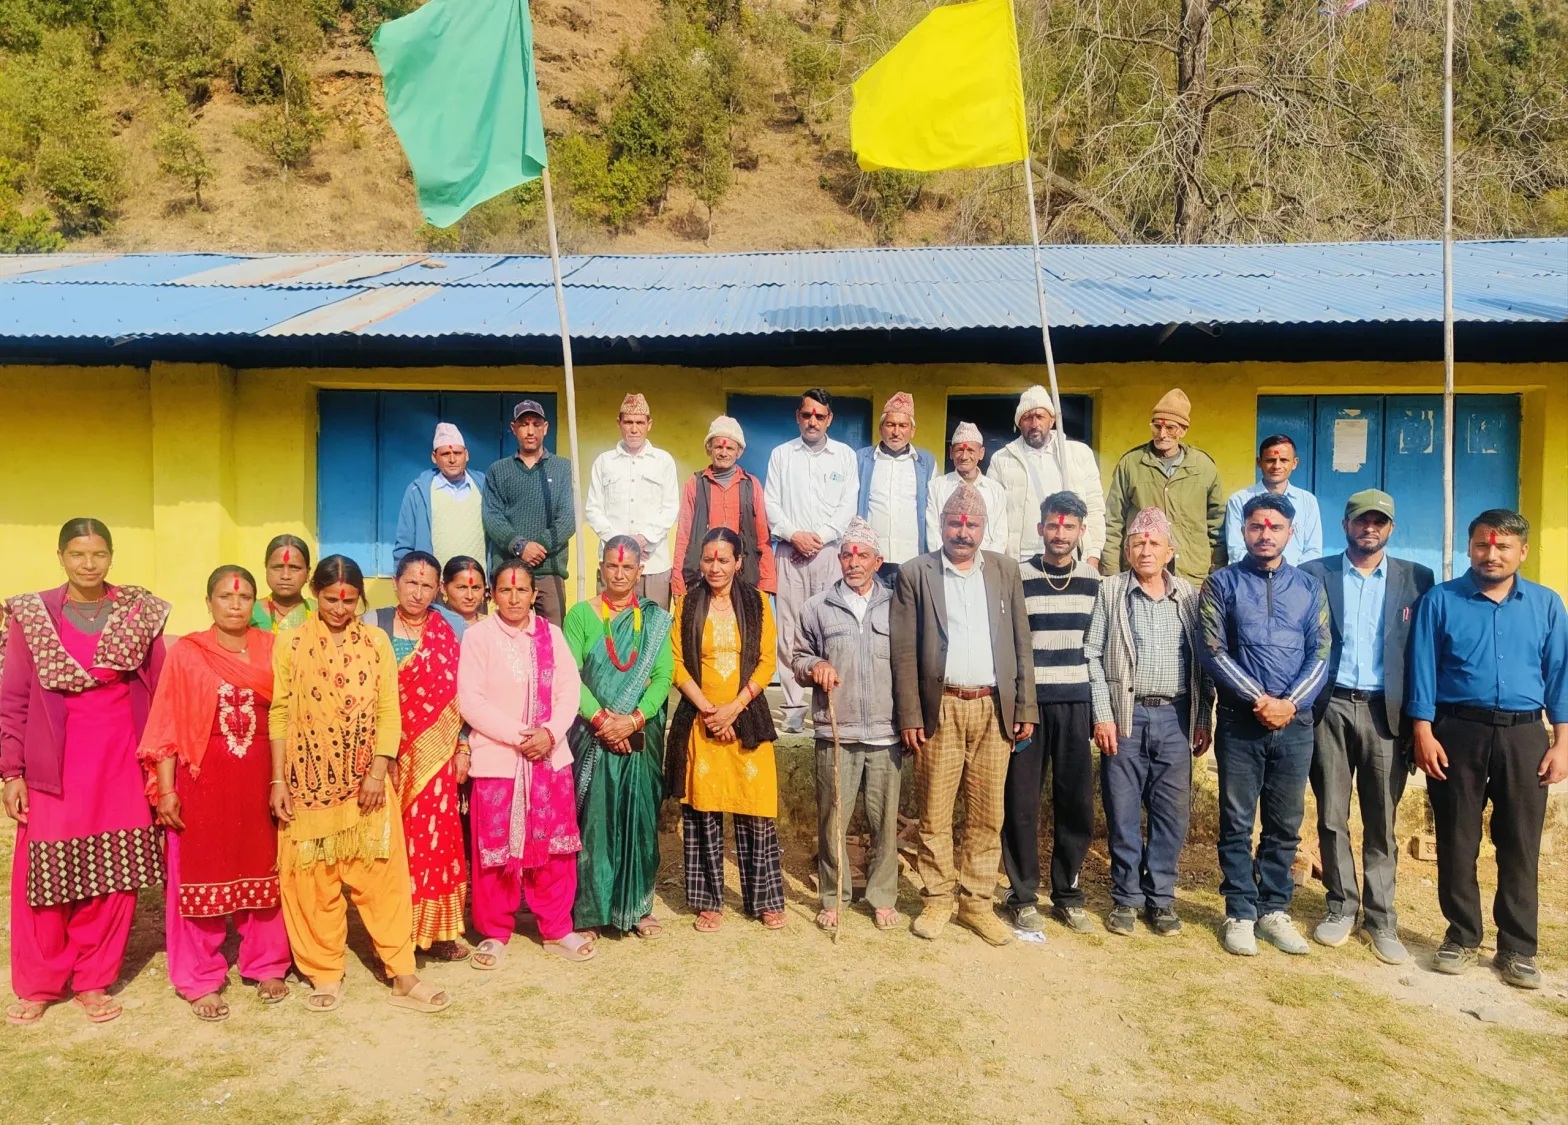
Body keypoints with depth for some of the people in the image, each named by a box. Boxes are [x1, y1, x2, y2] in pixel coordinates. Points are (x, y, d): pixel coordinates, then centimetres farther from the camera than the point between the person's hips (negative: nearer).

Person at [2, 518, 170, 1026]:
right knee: (45, 875, 5)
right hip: (54, 766, -1)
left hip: (120, 762, 1)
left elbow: (159, 693, 4)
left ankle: (93, 981, 22)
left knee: (112, 874, 6)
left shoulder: (142, 613, 2)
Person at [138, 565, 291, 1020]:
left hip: (259, 776, 2)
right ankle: (200, 980, 19)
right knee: (199, 874, 6)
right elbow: (166, 725, -4)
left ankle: (266, 965, 26)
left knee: (262, 870, 10)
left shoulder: (270, 649, 4)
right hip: (203, 777, -2)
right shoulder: (186, 652, -2)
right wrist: (165, 789, -9)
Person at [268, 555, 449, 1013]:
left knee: (383, 876, 2)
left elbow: (388, 711, 0)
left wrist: (378, 773, -8)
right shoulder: (291, 643, 1)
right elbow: (280, 714, 0)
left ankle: (403, 976, 9)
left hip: (365, 781, 0)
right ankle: (325, 975, 21)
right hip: (308, 783, 0)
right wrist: (278, 780, -4)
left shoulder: (376, 642, 3)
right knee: (314, 882, 7)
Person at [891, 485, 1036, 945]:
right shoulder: (915, 573, 2)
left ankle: (977, 902, 19)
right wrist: (910, 716, -7)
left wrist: (1025, 709, 4)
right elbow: (903, 651, -1)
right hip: (940, 709, -2)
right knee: (934, 812, 4)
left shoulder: (1005, 570, 10)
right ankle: (937, 901, 17)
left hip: (994, 710, 2)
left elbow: (1022, 644, 9)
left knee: (987, 815, 7)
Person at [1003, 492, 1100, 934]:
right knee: (1021, 802, 0)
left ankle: (1068, 894, 20)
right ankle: (1023, 897, 13)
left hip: (1075, 704, 3)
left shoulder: (1095, 581, 9)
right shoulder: (1018, 577, 0)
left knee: (1077, 802, 5)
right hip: (1028, 702, -2)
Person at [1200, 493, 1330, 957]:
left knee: (1285, 825, 9)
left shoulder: (1309, 587, 9)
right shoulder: (1223, 583, 2)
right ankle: (1240, 913, 13)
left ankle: (1274, 910, 20)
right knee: (1237, 823, 3)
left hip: (1295, 723, 2)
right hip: (1239, 722, -2)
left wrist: (1291, 702, -12)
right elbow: (1213, 653, -6)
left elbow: (1321, 654, 3)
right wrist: (1260, 701, -13)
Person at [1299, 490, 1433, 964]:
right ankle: (1342, 906, 21)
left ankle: (1380, 918, 14)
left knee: (1382, 822, 5)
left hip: (1385, 711, 0)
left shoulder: (1416, 578, 7)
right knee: (1331, 817, 7)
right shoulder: (1314, 573, 5)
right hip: (1330, 708, 0)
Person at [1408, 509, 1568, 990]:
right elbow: (1423, 671, -1)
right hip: (1458, 732, -1)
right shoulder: (1440, 601, 0)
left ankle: (1517, 948, 16)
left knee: (1520, 845, 5)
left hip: (1523, 735, 1)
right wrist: (1424, 733, -8)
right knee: (1457, 841, 6)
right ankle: (1461, 937, 19)